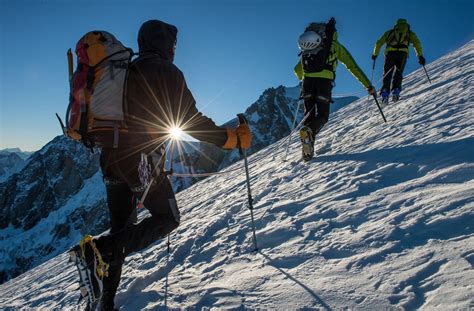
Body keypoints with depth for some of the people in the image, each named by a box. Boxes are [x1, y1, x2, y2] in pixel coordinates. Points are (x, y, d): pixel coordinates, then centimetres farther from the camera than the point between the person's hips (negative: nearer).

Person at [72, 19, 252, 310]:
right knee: (168, 218, 8)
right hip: (143, 159, -7)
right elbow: (191, 119, -12)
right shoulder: (167, 73, -4)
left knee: (121, 227, 15)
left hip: (112, 158, 8)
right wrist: (231, 138, -5)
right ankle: (102, 247, -10)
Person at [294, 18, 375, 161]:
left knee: (309, 114, 13)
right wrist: (368, 85, 18)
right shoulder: (336, 46, 18)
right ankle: (308, 131, -28)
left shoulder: (309, 48, 26)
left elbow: (297, 70, 30)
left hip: (307, 81, 3)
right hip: (324, 82, -3)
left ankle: (307, 151, -1)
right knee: (322, 116, 7)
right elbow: (353, 67, 14)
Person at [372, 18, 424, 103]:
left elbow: (379, 43, 28)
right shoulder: (410, 33, 28)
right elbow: (417, 43, 11)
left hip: (390, 52, 0)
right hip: (403, 52, 0)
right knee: (398, 73, 13)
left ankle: (385, 92, -18)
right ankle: (396, 90, -9)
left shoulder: (390, 32, 31)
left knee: (387, 74, 2)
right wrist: (420, 56, 6)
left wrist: (375, 54, 39)